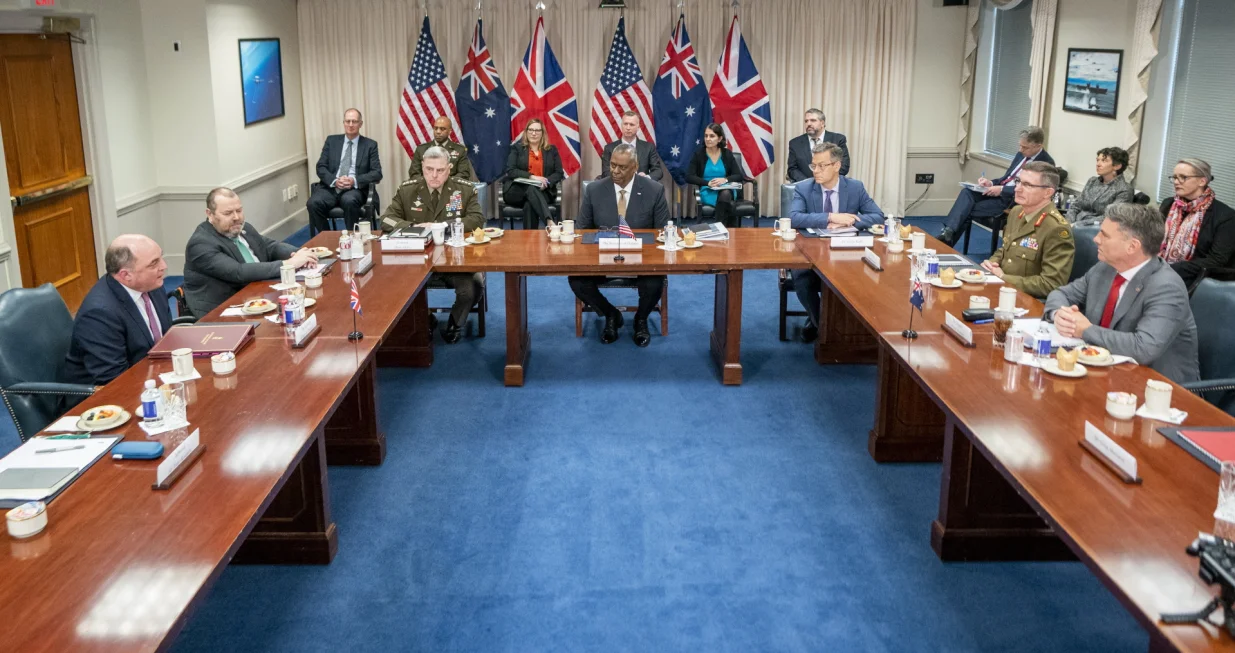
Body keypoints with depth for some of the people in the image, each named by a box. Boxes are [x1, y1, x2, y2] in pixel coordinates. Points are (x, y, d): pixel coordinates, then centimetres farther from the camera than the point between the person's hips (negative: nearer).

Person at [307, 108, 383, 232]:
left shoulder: (370, 145, 9)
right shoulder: (331, 141, 14)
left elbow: (377, 173, 1)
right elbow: (321, 167, 8)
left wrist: (355, 181, -16)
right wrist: (334, 181, -13)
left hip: (355, 189, -2)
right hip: (331, 187, 2)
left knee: (349, 201, -37)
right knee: (314, 202, -28)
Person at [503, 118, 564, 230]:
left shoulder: (551, 150, 13)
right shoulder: (516, 148, 8)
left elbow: (559, 173, 7)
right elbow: (510, 171, -4)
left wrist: (546, 183, -15)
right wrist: (532, 177, -18)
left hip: (544, 191, 1)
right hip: (517, 190, -1)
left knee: (529, 205, -35)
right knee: (532, 189, -37)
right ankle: (550, 222, -57)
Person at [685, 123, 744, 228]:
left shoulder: (727, 154, 6)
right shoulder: (698, 154, 2)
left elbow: (739, 176, 3)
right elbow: (689, 177, -5)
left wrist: (725, 179, -18)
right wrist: (708, 183, -18)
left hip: (726, 191, 2)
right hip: (707, 192, -2)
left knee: (725, 194, -37)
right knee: (728, 204, -34)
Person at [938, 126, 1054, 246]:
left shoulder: (1046, 163, -11)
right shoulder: (1021, 154, 14)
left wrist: (1002, 189, -22)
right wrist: (991, 183, 1)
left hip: (1013, 200, -8)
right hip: (1000, 191, 8)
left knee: (968, 210, -20)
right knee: (967, 192, -20)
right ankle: (948, 231, -33)